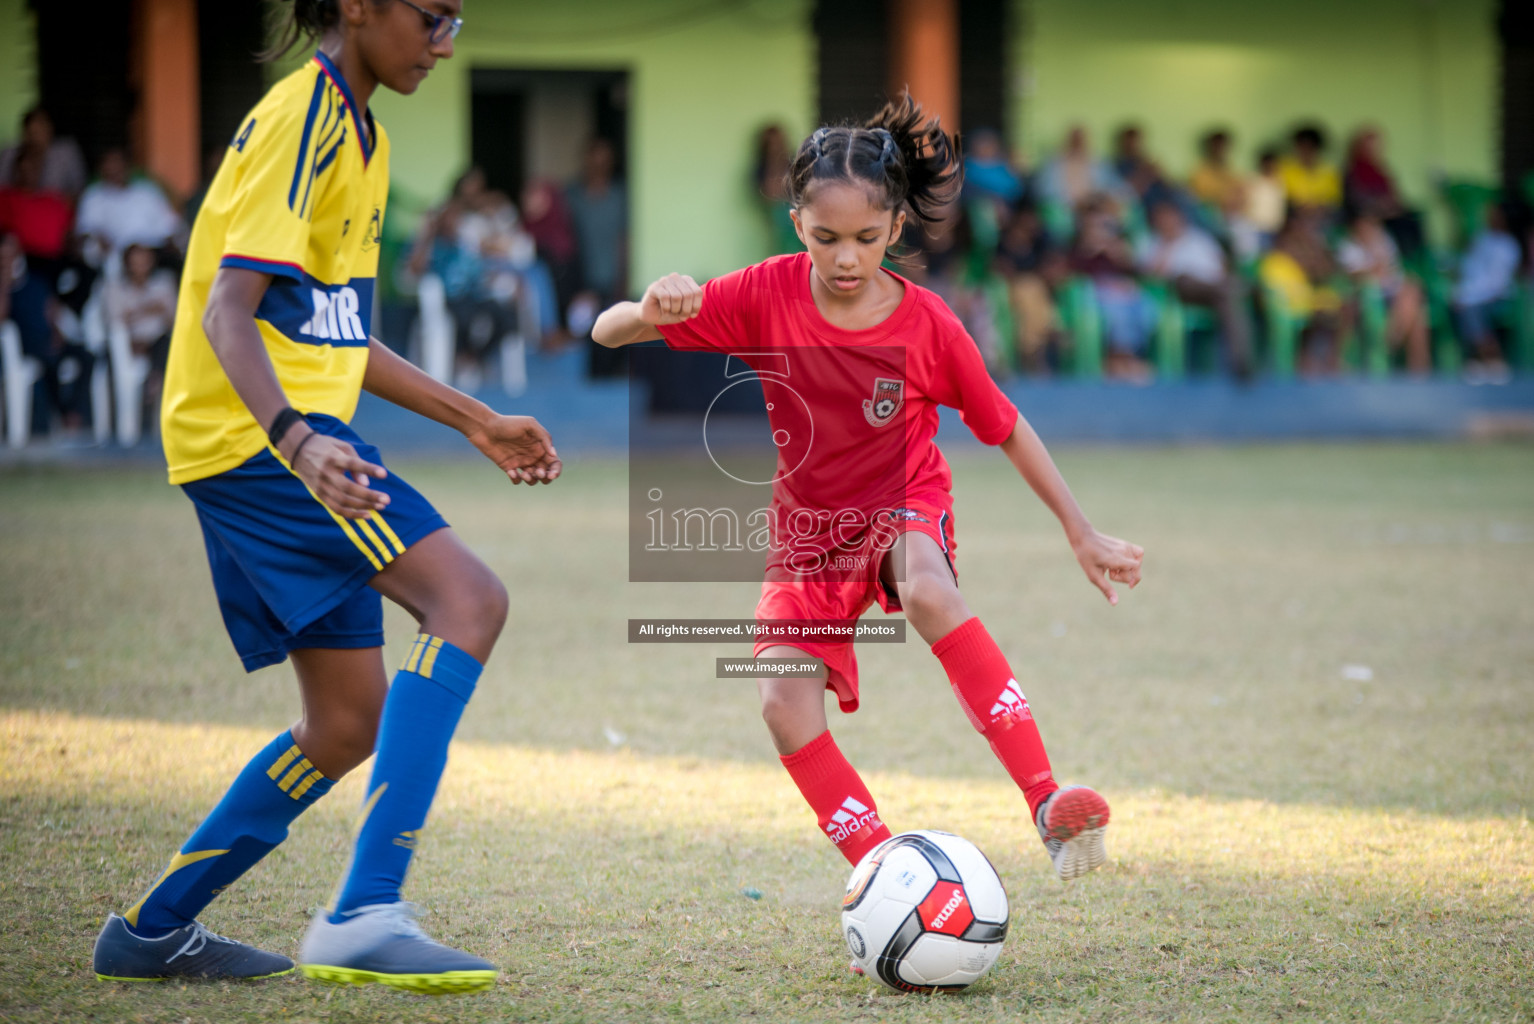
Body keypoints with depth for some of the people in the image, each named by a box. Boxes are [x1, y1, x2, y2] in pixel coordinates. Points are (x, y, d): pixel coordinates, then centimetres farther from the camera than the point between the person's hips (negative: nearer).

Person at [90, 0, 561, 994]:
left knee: (351, 723, 10)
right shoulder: (301, 117, -11)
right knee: (469, 599, -24)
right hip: (256, 434, -10)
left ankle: (154, 931, 20)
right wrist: (297, 440, -38)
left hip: (288, 439, 10)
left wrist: (479, 422, 27)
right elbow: (229, 308, -21)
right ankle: (365, 914, -31)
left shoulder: (356, 132, 20)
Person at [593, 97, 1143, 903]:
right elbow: (609, 334, -14)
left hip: (906, 509, -2)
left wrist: (1082, 534, 2)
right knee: (784, 701, -21)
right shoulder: (769, 295, -14)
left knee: (927, 594, -38)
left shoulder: (926, 324, -15)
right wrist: (653, 312, -38)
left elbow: (1005, 428, -1)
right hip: (809, 528, 2)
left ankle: (1047, 802, -41)